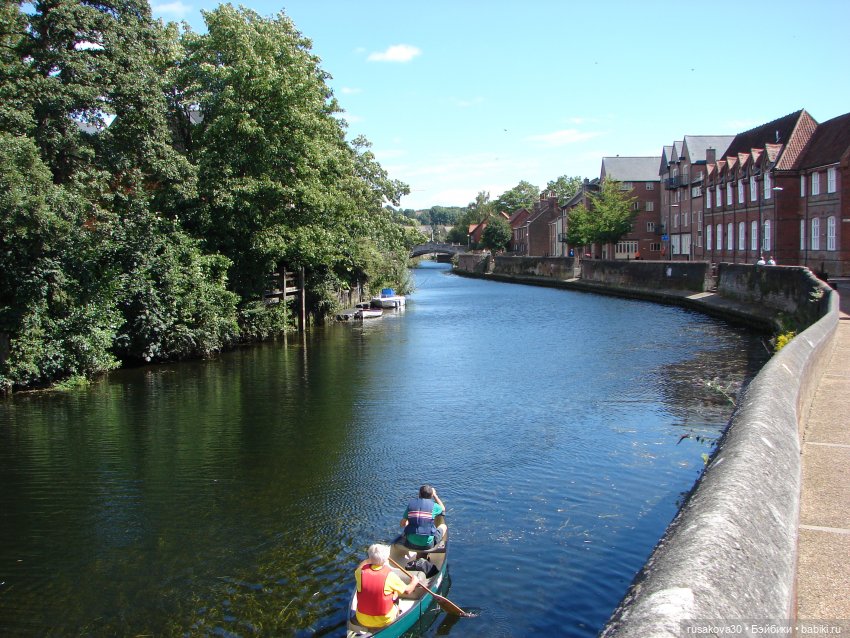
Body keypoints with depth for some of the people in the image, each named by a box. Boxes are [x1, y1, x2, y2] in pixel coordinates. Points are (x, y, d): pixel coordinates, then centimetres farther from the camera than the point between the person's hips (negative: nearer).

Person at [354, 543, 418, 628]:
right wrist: (414, 582, 15)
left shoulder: (361, 572, -16)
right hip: (385, 621, -2)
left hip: (362, 620, 2)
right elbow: (407, 590, -5)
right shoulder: (389, 575, -22)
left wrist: (370, 559, 27)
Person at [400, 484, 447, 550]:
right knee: (443, 526, 23)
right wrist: (435, 495, 27)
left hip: (411, 544, 2)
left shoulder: (411, 504, 0)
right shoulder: (433, 506, -5)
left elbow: (402, 524, 7)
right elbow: (443, 509, 20)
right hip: (428, 545, -2)